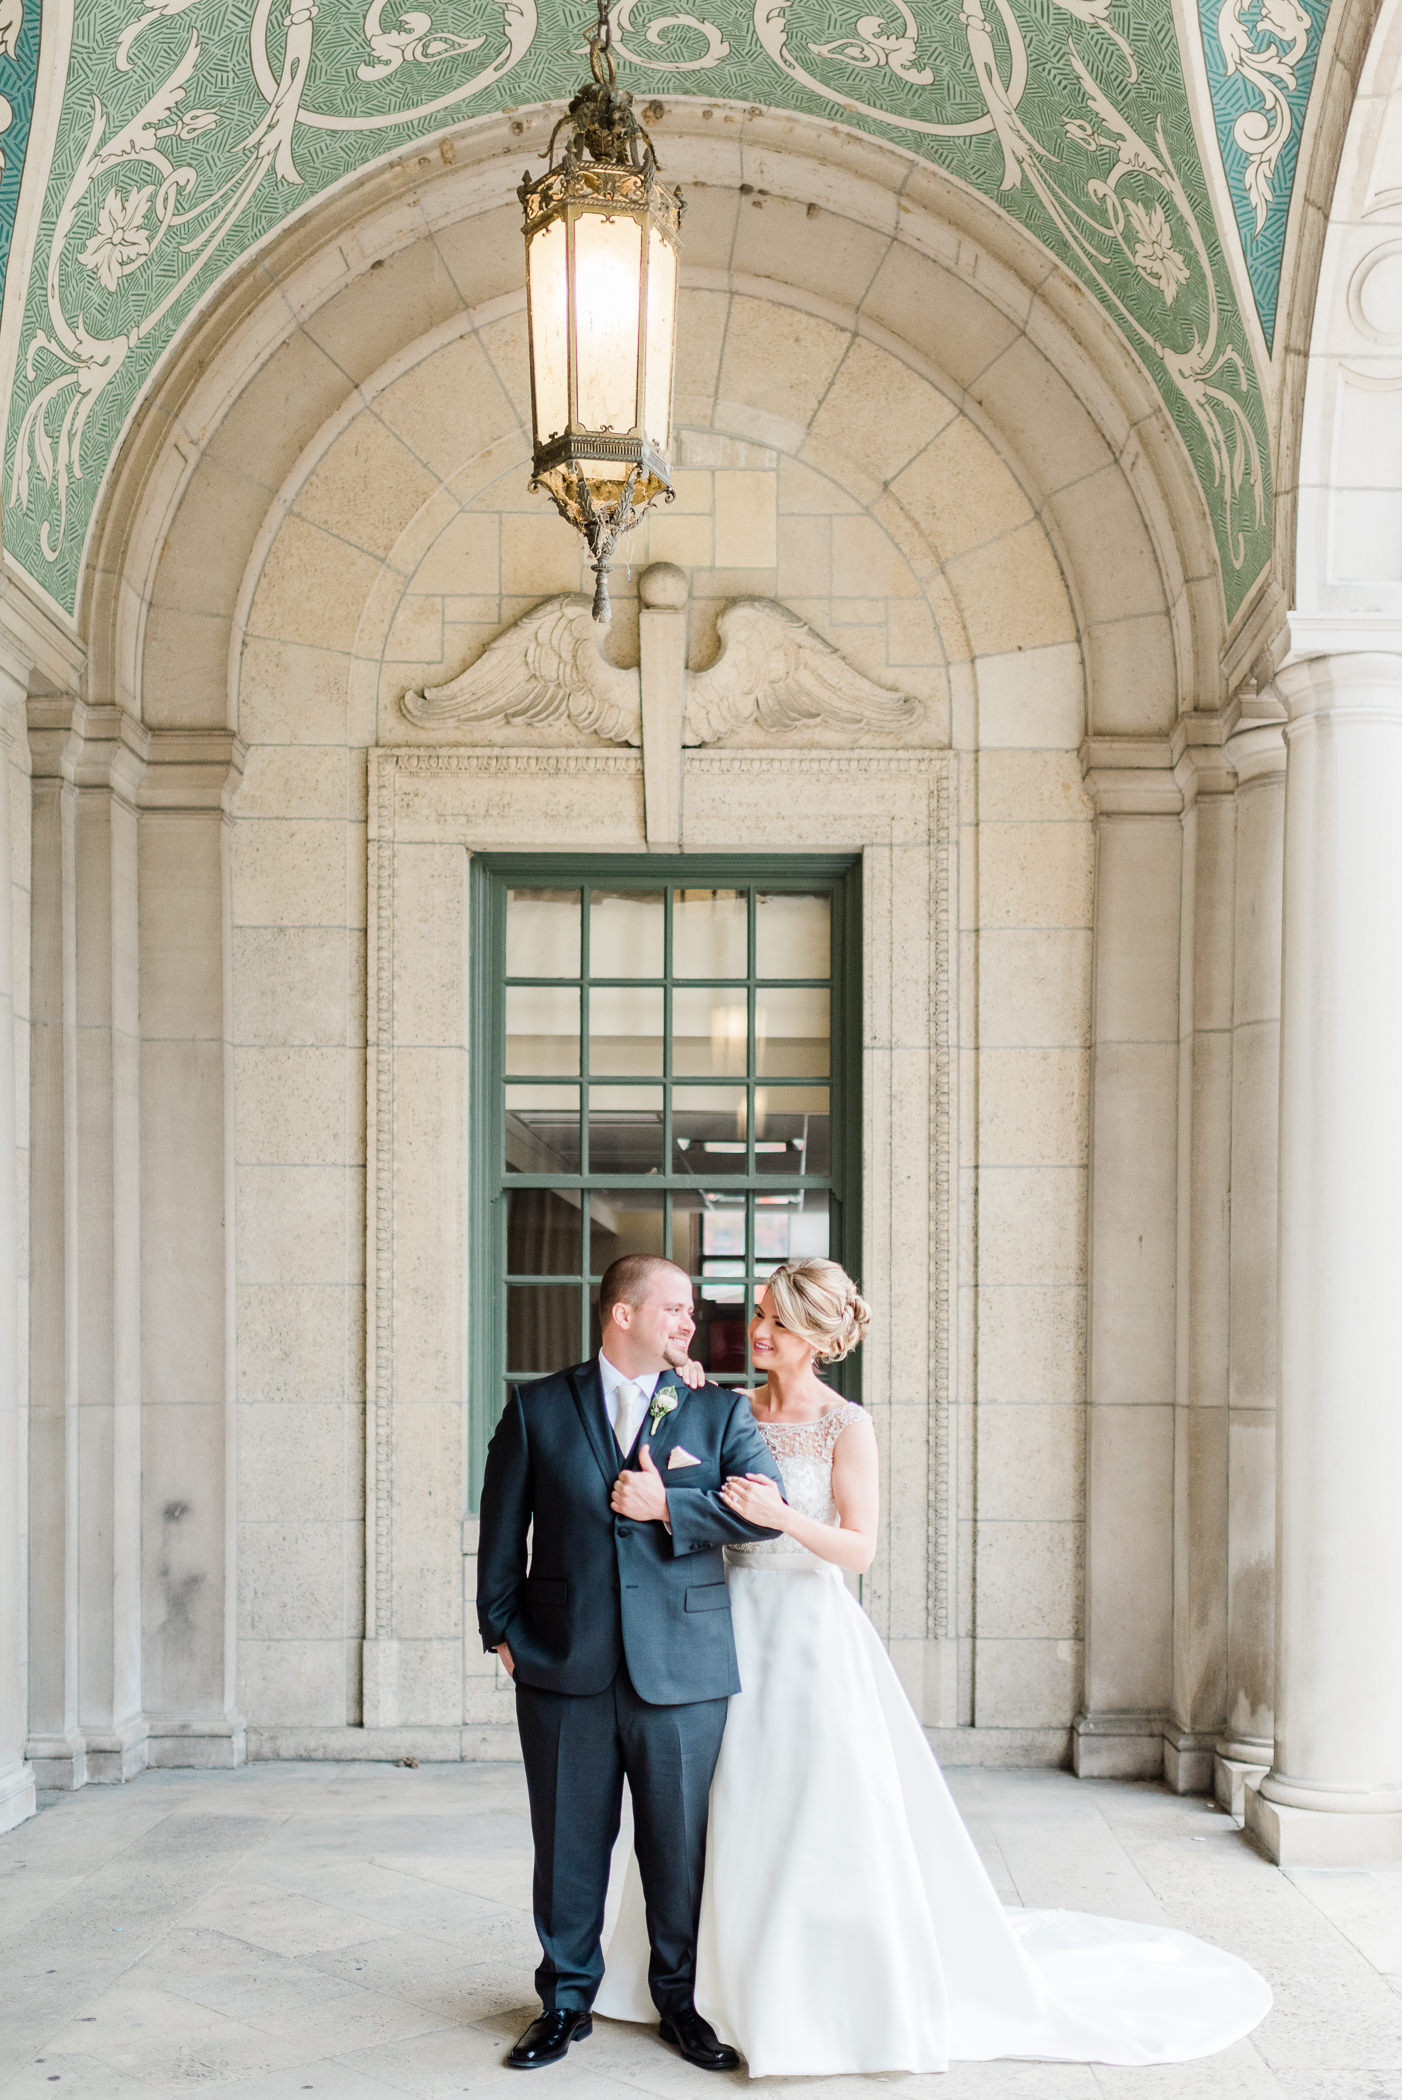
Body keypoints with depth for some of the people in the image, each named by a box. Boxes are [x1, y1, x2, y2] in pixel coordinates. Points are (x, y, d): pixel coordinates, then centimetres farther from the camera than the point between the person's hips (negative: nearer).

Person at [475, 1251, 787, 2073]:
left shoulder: (720, 1411, 6)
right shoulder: (538, 1409, 5)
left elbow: (767, 1508, -6)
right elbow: (502, 1527, 8)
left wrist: (667, 1505, -11)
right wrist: (503, 1628, 2)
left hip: (682, 1669, 0)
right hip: (564, 1667, 0)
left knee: (682, 1848, 8)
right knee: (568, 1847, 9)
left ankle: (682, 2002, 26)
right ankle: (567, 2001, 26)